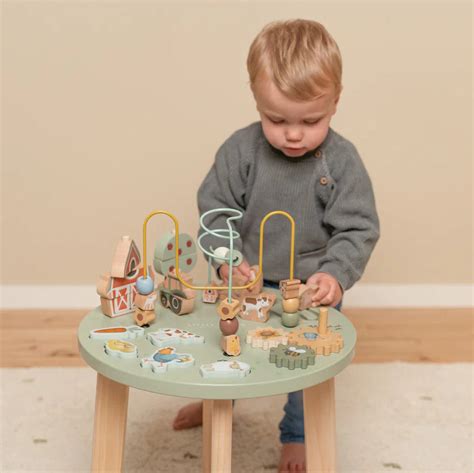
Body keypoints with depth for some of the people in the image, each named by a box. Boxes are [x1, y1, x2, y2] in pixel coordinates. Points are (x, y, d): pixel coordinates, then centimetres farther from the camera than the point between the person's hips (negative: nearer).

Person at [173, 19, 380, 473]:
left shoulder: (342, 161, -19)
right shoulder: (240, 150, -16)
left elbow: (358, 229, -16)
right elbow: (214, 208, -9)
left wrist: (335, 273, -32)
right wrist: (226, 259, -23)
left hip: (311, 291, -2)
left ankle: (298, 435, 42)